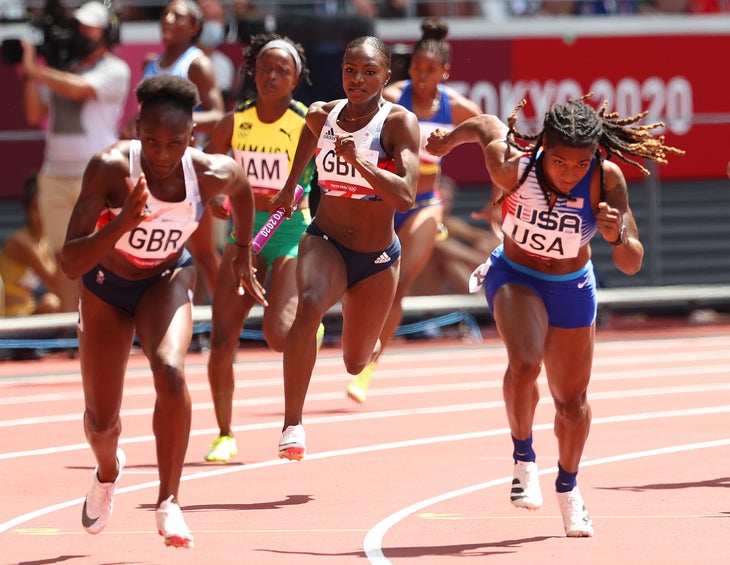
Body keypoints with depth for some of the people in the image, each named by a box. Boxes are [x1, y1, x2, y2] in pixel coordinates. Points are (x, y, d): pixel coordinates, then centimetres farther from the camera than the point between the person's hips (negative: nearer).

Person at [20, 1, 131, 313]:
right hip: (55, 175, 6)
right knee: (64, 254, 5)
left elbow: (78, 88, -19)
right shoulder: (63, 69, 16)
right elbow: (35, 115, 13)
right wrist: (30, 77, 1)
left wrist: (34, 70, -14)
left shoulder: (115, 70, -2)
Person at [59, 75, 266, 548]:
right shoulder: (111, 168, -34)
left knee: (170, 371, -31)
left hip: (166, 281, 0)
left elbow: (242, 188, 3)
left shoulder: (213, 173, -26)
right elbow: (71, 264, -36)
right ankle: (108, 473, 46)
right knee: (101, 421, 7)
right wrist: (121, 224, -51)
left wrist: (243, 252, 14)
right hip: (106, 284, 0)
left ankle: (169, 502, -19)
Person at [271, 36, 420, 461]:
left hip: (377, 258, -1)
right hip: (325, 242, 1)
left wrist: (360, 161, -38)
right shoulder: (322, 115, -3)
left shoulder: (399, 122, -16)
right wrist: (291, 185, 33)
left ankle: (370, 343, 55)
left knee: (355, 363, 14)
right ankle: (293, 422, -32)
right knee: (308, 307, -34)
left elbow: (405, 197, -28)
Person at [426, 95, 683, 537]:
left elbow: (632, 265, -28)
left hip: (572, 287, 2)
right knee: (524, 364, -31)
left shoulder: (606, 181, -29)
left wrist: (618, 237, -49)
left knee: (572, 402, 14)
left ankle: (568, 491, 40)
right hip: (515, 276, -2)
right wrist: (448, 140, 11)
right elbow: (486, 125, -9)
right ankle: (524, 461, -7)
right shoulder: (512, 167, -31)